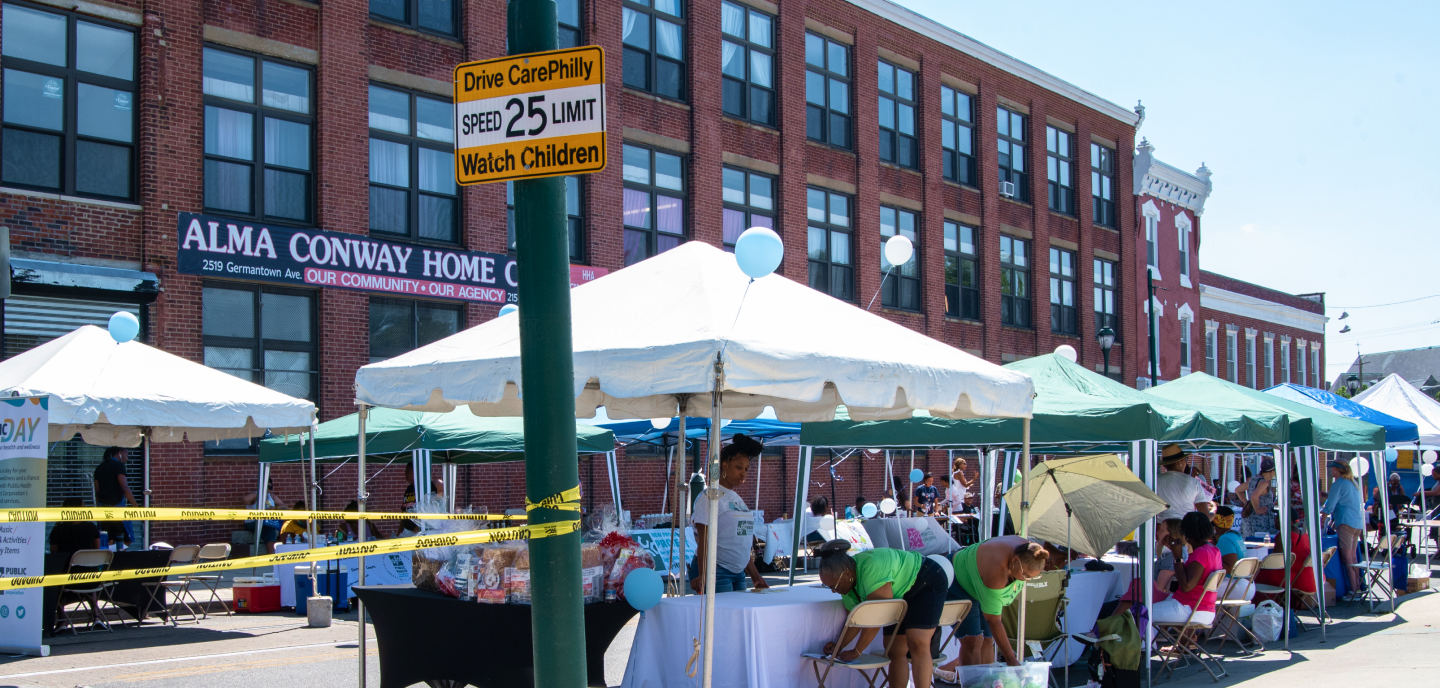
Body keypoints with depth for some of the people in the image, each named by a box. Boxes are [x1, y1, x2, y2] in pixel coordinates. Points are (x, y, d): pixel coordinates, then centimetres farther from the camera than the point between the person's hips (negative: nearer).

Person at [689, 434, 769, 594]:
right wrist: (702, 574, -25)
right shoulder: (709, 497, -8)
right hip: (715, 572, -8)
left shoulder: (738, 499, 17)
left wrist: (755, 577, 21)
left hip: (738, 574, 8)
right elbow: (703, 540, -15)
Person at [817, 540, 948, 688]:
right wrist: (839, 646, -8)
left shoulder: (871, 567, -36)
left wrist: (856, 652, -27)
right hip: (902, 596, 9)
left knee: (917, 645, -22)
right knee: (895, 651, 2)